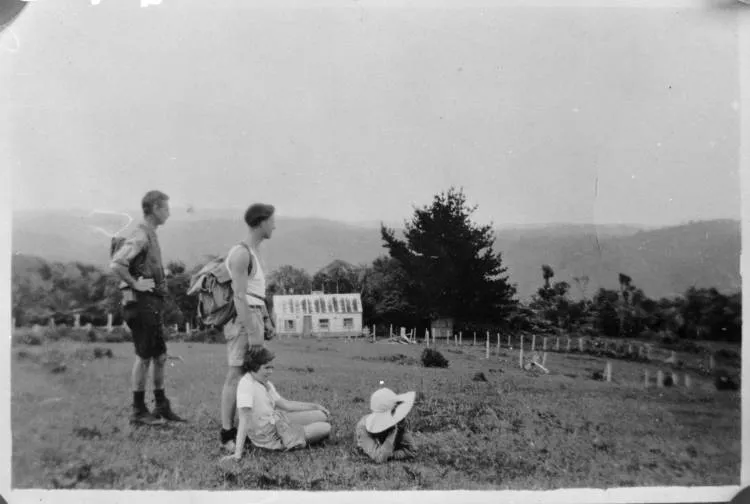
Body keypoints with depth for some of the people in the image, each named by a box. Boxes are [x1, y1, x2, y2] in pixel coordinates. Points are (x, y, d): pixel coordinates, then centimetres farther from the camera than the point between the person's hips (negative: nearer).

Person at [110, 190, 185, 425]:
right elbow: (116, 264, -27)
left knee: (160, 357, 14)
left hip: (153, 304, 10)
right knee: (144, 358, -1)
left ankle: (162, 407, 23)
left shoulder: (150, 235, 16)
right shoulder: (140, 236, -14)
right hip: (142, 302, -10)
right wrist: (135, 283, -19)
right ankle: (138, 411, 10)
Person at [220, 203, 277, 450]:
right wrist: (252, 332, -20)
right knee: (236, 375, -6)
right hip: (242, 318, -9)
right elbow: (239, 296, -18)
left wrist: (266, 321, 18)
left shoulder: (253, 253, 18)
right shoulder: (241, 253, -13)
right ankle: (227, 434, -2)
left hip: (255, 316, 10)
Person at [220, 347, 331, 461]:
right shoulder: (246, 384, -21)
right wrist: (238, 453, -29)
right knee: (326, 429, -8)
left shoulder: (266, 383, 6)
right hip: (269, 436, -9)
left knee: (322, 416, 6)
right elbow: (244, 418, -27)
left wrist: (314, 406, 14)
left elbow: (285, 404, 13)